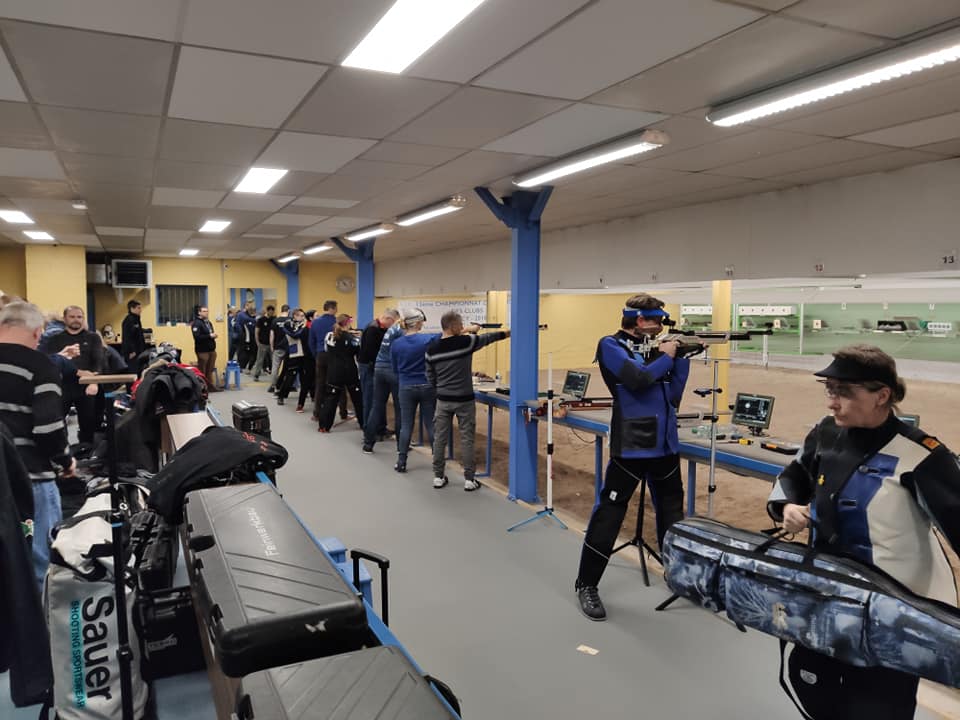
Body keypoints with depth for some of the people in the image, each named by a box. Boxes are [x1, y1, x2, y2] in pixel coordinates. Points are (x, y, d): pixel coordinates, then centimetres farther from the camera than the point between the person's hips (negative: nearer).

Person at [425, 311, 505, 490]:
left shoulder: (431, 349, -3)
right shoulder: (466, 342, -13)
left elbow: (430, 377, 5)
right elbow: (489, 338, 2)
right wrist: (510, 331, 18)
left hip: (443, 400, 3)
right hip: (464, 400, -3)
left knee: (440, 438, 10)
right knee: (466, 439, 4)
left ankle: (438, 477, 16)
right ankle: (469, 479, 9)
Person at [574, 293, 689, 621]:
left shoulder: (654, 349, 13)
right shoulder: (611, 345, -5)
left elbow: (673, 396, 10)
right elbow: (637, 378, -21)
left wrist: (681, 357, 2)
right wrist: (667, 357, -6)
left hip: (665, 445, 7)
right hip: (630, 446, -7)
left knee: (673, 515, 19)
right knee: (608, 516, -3)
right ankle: (586, 585, 10)